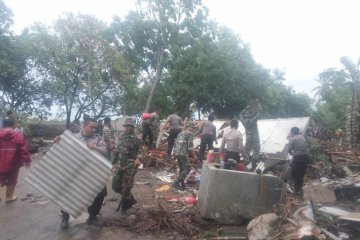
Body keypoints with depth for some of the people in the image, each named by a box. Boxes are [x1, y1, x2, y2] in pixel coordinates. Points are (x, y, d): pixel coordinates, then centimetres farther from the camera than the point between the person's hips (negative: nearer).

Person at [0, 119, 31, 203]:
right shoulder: (18, 136, -8)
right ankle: (9, 197, 27)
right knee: (11, 182, 15)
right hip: (12, 164, -2)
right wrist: (27, 161, 1)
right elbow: (24, 151, -10)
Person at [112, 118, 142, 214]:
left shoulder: (135, 138, -9)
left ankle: (125, 206, 23)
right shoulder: (121, 136, 10)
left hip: (130, 166, -7)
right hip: (119, 164, 7)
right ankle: (130, 199, 28)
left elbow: (140, 150, -14)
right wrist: (114, 162, 20)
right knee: (115, 185, 7)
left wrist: (138, 158, -35)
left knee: (126, 187, 0)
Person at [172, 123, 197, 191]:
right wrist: (194, 155, -3)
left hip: (176, 153, 9)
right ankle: (176, 183, -9)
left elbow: (175, 144, 21)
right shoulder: (189, 133, -4)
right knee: (186, 169, -3)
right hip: (183, 154, -9)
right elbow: (190, 146, -12)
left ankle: (182, 185, 18)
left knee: (182, 169, 16)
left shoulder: (180, 133, 21)